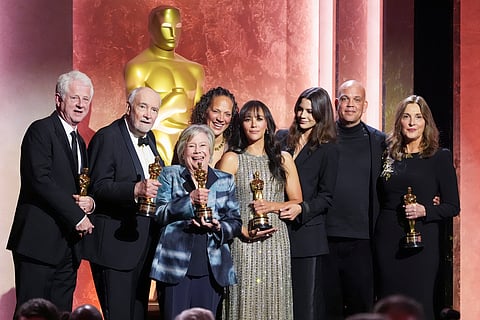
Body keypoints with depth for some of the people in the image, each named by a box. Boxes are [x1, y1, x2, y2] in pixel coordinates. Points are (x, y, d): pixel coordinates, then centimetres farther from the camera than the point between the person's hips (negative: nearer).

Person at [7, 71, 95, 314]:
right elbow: (41, 180, -17)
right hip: (39, 241, -8)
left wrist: (90, 201, -2)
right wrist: (77, 216, -15)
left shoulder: (79, 142, 20)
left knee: (61, 313, 7)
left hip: (68, 246, 8)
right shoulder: (41, 130, -6)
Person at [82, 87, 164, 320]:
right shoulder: (107, 137, -11)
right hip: (115, 243, -8)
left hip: (144, 245, 8)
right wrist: (135, 190, -33)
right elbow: (97, 187, -20)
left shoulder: (148, 138, 15)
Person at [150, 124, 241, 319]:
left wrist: (219, 227, -9)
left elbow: (236, 222, 12)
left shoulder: (225, 181, 14)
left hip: (212, 270, 2)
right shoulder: (169, 175, 8)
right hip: (175, 268, -2)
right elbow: (159, 214, -4)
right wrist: (190, 199, -16)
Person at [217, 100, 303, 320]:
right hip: (243, 244, -2)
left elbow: (298, 202, 12)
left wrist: (273, 206, -7)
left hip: (276, 243, 2)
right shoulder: (232, 159, 5)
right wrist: (245, 232, -14)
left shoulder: (283, 159, 13)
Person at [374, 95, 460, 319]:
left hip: (421, 242, -3)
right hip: (387, 241, 4)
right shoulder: (389, 156, 11)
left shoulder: (440, 157, 0)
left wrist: (425, 211, -17)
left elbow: (453, 206, -1)